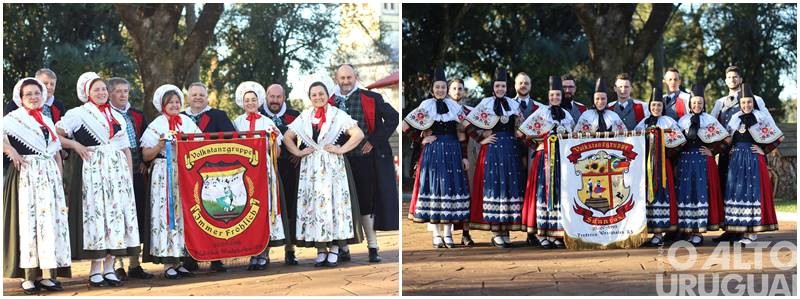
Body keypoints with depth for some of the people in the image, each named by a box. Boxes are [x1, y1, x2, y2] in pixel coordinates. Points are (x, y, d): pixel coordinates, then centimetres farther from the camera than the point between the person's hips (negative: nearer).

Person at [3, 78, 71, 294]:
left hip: (49, 177, 5)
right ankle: (28, 276, -4)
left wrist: (59, 179, 12)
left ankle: (46, 274, 4)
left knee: (50, 223, 1)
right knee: (28, 221, -7)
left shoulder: (47, 121, 19)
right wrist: (11, 151, -16)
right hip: (26, 176, -5)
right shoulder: (13, 118, 2)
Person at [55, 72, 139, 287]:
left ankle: (109, 268, 5)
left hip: (119, 170, 4)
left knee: (117, 213, 0)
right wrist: (76, 145, -9)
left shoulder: (117, 116, 19)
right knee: (97, 214, -8)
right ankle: (95, 270, -4)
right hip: (94, 169, -4)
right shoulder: (78, 114, 5)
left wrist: (130, 176, 10)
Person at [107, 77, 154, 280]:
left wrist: (145, 162, 5)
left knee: (137, 216, 6)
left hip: (137, 172, 5)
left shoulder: (138, 116, 15)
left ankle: (134, 264, 14)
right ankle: (118, 265, 4)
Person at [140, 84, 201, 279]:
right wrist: (162, 144, -13)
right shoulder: (156, 126, 3)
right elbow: (146, 156, 0)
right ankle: (168, 264, -5)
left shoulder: (187, 122, 13)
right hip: (164, 176, -4)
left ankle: (178, 261, 8)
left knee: (183, 213, 2)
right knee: (166, 213, -7)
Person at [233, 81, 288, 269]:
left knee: (265, 205, -7)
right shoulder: (237, 123, 13)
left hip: (265, 170, -1)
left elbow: (276, 153, 6)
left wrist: (272, 141, -11)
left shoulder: (267, 123, 8)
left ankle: (264, 253, -3)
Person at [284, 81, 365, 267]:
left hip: (332, 166, -3)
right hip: (310, 168, 3)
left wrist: (341, 149, -10)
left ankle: (334, 248, -2)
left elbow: (359, 134, -7)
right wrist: (298, 152, 3)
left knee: (333, 202, -6)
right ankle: (320, 249, 5)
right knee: (314, 204, 0)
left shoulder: (338, 115, 1)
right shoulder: (304, 117, 11)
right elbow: (287, 136, 16)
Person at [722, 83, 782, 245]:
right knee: (738, 191, 1)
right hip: (737, 159, 4)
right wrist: (731, 150, 6)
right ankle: (744, 229, 6)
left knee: (753, 191, -5)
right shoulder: (735, 118, 11)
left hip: (754, 159, -4)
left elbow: (778, 137, -2)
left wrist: (764, 150, -4)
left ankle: (753, 231, -1)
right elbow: (727, 139, 21)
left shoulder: (761, 117, -1)